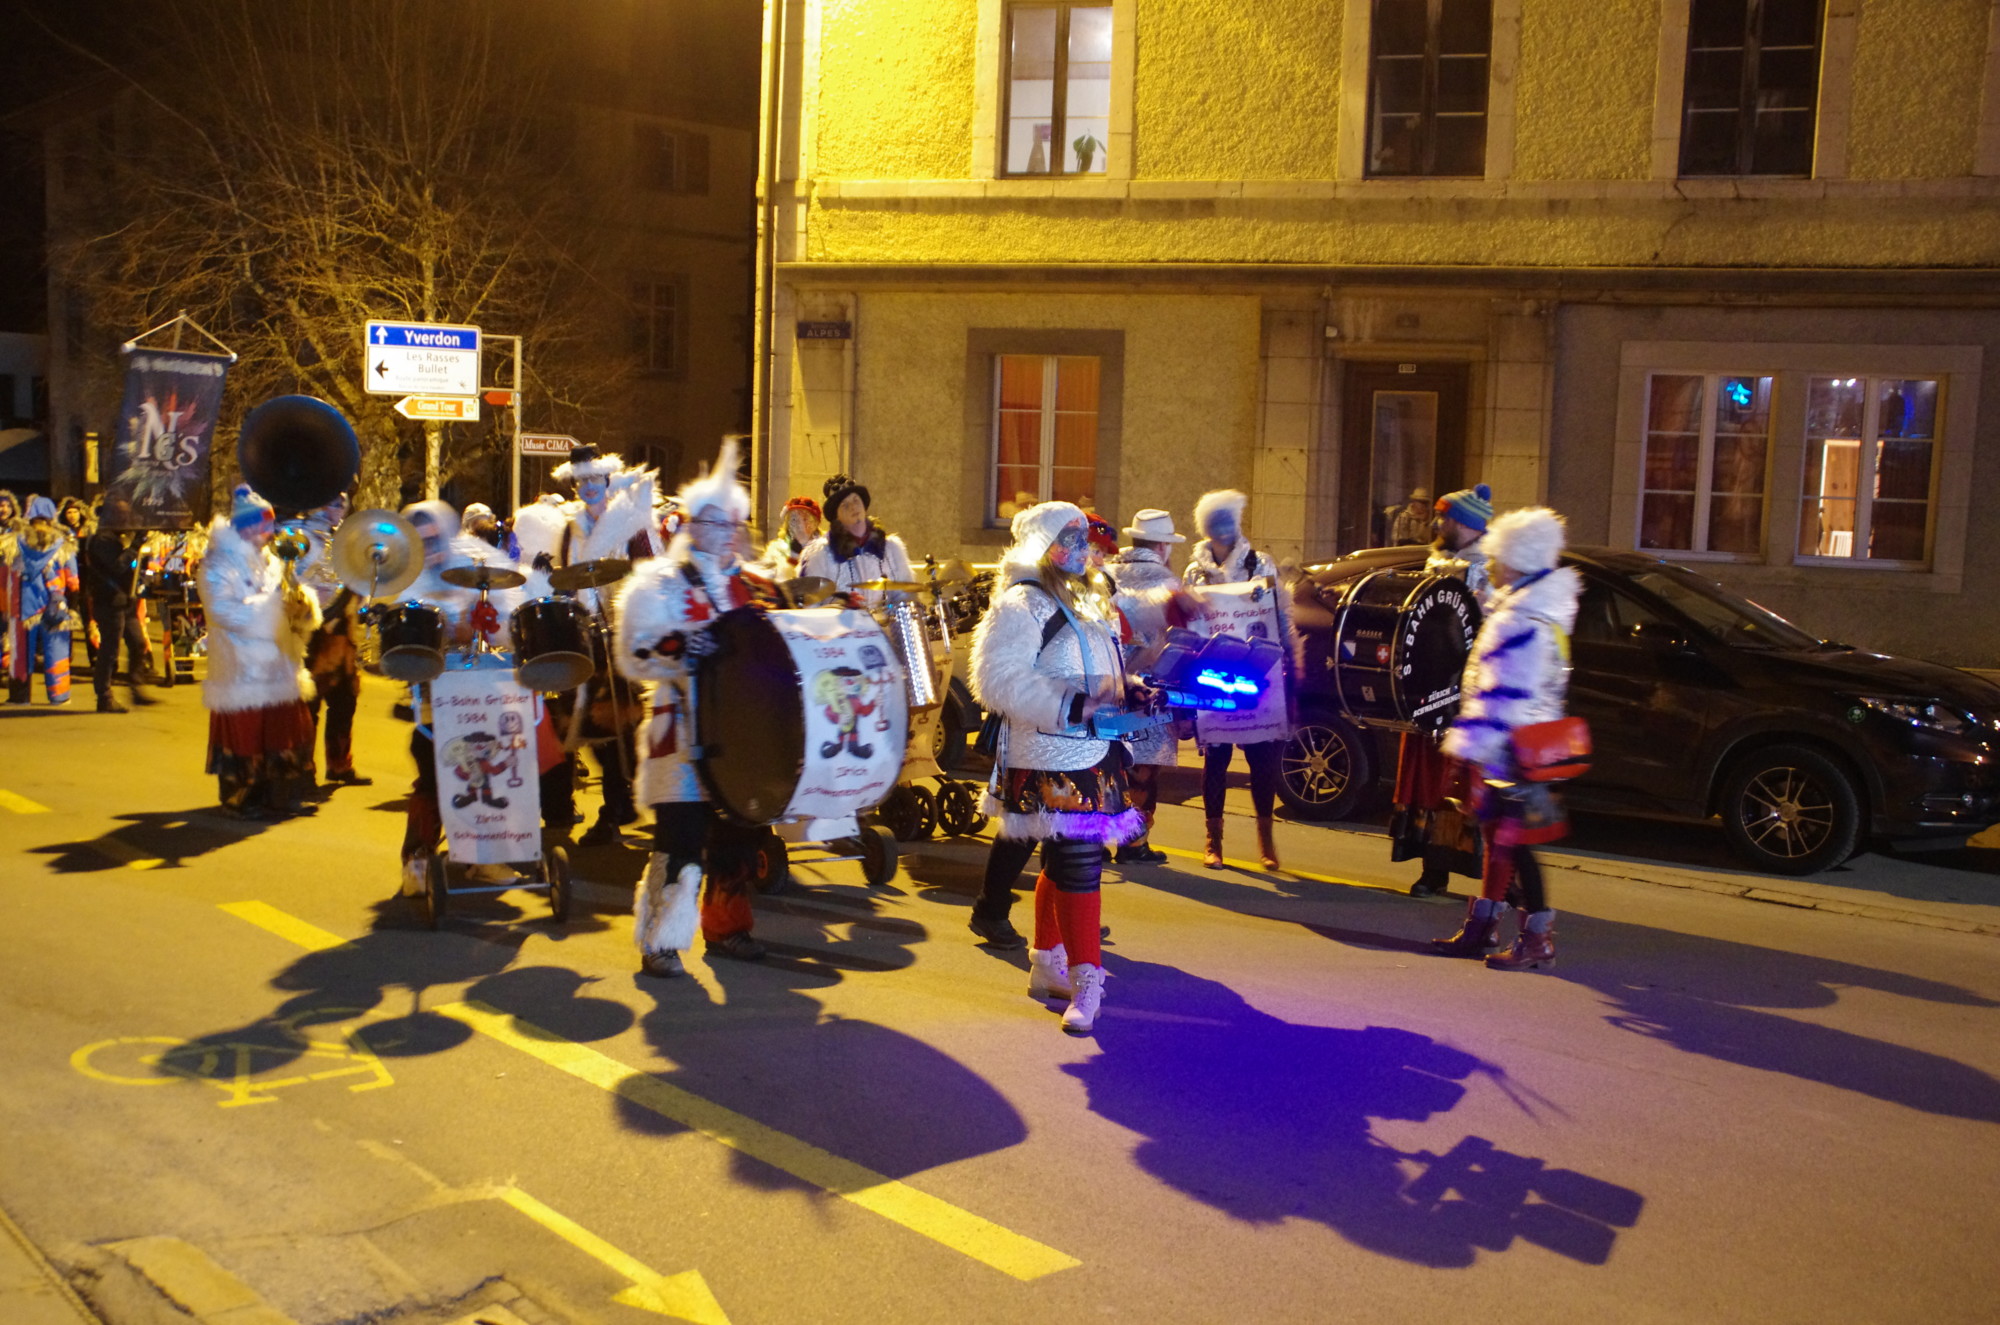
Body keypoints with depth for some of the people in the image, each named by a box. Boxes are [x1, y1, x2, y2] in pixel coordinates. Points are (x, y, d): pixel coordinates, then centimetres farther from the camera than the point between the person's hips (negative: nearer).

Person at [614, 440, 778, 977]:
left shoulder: (751, 586, 15)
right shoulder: (659, 584, -1)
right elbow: (634, 655, -12)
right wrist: (680, 646, -27)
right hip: (684, 730, -5)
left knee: (740, 832, 10)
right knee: (681, 836, -9)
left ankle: (726, 927, 25)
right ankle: (660, 941, 1)